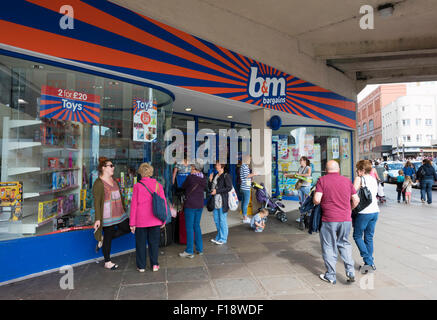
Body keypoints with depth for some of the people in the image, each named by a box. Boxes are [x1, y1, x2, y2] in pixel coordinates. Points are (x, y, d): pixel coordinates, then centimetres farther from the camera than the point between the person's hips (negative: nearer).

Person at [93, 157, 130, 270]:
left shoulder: (113, 180, 10)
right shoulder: (99, 183, -14)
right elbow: (97, 202, -15)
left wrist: (124, 209, 21)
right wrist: (98, 219, -18)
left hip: (118, 213, 8)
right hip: (107, 216, -8)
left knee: (127, 229, 10)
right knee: (108, 237, 4)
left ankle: (103, 239, 23)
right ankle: (107, 262, 22)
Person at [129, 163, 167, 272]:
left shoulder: (137, 186, -7)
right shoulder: (158, 185, -2)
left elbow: (134, 205, -5)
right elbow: (163, 203, 0)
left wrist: (132, 223, 1)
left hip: (141, 220, -2)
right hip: (155, 221, 2)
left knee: (141, 243, 13)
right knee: (154, 242, 14)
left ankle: (141, 266, 22)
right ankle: (155, 265, 21)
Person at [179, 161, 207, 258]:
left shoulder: (191, 177, -12)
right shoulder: (203, 179, 4)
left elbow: (183, 187, 0)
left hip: (190, 205, -6)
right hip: (200, 205, 6)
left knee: (189, 227, -1)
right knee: (197, 226, 16)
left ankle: (189, 251, 3)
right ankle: (200, 248, 21)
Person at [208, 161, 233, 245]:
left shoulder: (226, 176, -7)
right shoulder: (215, 176, 16)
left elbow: (229, 187, -15)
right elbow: (210, 188, 19)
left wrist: (217, 191, -17)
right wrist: (210, 181, 1)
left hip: (223, 201, -8)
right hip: (215, 201, 8)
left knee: (222, 220, 0)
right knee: (216, 219, 15)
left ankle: (223, 239, 12)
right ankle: (219, 237, 30)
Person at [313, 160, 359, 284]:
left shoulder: (322, 180, -7)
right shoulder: (347, 180, 6)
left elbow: (317, 200, -16)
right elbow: (356, 200, 7)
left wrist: (314, 201, 6)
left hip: (329, 219, -4)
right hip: (346, 219, 4)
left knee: (329, 246, 8)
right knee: (344, 243, 22)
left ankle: (331, 275, 17)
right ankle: (350, 271, 15)